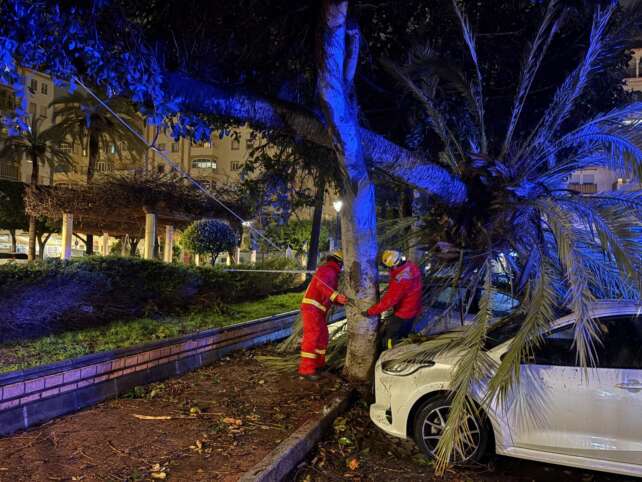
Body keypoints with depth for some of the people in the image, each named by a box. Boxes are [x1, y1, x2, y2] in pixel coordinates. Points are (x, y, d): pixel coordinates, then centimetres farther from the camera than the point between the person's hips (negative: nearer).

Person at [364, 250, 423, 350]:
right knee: (403, 335, 26)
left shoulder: (400, 279, -36)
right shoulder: (410, 266, -10)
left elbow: (388, 300, -32)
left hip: (403, 313, -9)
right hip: (413, 309, 9)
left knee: (388, 340, 1)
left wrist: (370, 312, -25)